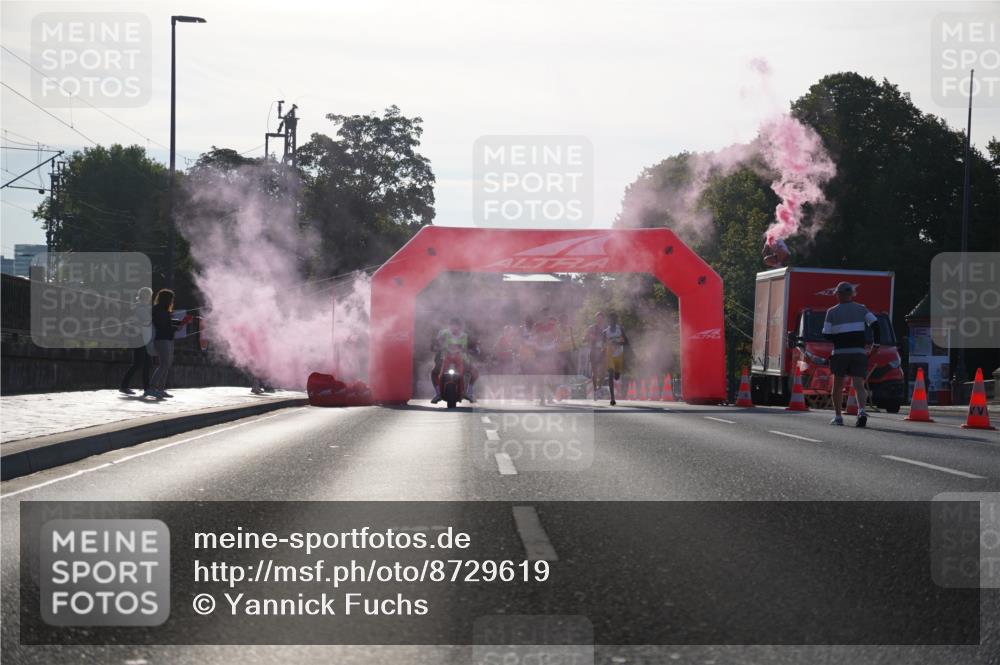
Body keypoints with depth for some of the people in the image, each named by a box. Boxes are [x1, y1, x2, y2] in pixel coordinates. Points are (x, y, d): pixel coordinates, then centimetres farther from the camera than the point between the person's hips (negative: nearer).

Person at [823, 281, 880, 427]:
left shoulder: (832, 312, 4)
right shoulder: (861, 309, 8)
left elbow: (826, 335, 0)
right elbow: (875, 324, -3)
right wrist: (876, 343, 6)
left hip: (839, 353, -1)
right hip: (858, 352, 1)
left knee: (837, 386, 13)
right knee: (859, 385, -5)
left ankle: (838, 416, 13)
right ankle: (861, 411, -29)